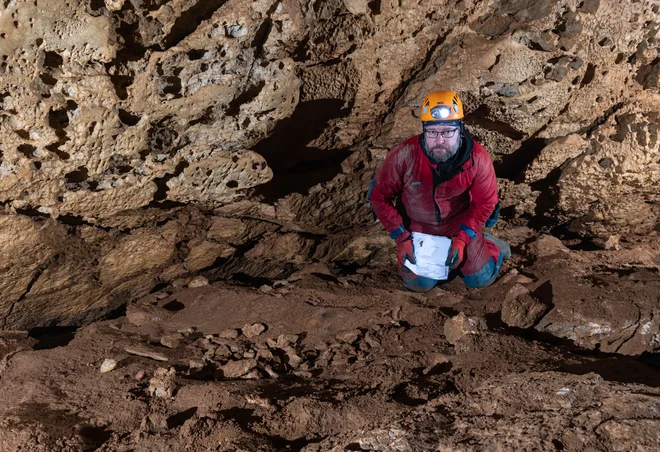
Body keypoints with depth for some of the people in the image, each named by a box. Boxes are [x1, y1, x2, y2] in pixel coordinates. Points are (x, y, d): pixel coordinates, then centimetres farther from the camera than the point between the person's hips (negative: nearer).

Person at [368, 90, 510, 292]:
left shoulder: (477, 158, -28)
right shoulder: (404, 154, -31)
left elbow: (484, 202, -13)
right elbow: (379, 196, -18)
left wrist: (462, 238, -22)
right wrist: (401, 237, -21)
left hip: (460, 226, 1)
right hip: (417, 228, 0)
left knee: (481, 279, 8)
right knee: (419, 284, 2)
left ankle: (484, 243, 39)